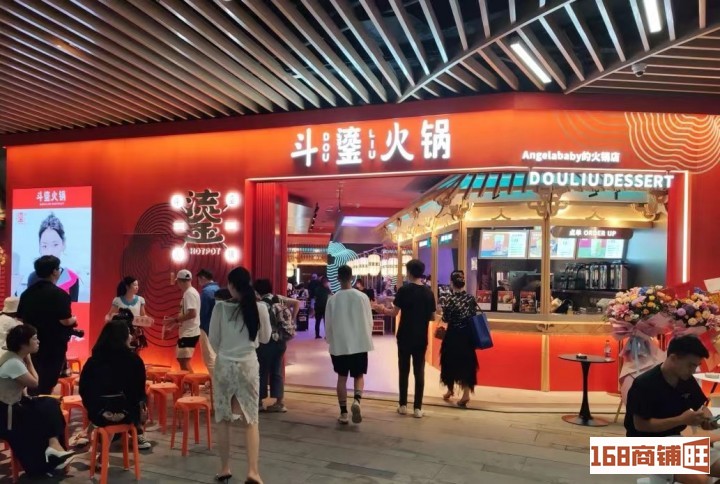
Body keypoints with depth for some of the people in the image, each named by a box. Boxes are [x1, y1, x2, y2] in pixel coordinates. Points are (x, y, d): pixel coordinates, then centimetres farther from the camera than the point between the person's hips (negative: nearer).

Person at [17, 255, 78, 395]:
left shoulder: (27, 293, 5)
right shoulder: (59, 294, -17)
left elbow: (20, 319, 11)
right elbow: (65, 321, -21)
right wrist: (74, 320, 0)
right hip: (54, 346, -6)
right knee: (46, 385, 3)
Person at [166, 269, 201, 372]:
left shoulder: (189, 293, -17)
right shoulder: (189, 292, 14)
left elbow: (192, 314, -25)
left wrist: (175, 319, -17)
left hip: (189, 333, -10)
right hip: (187, 332, 10)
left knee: (184, 361, -6)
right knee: (181, 359, 18)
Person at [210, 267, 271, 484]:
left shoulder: (220, 307, -9)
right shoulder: (260, 307, -8)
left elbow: (213, 340, 0)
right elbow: (265, 338, 4)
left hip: (223, 365, 0)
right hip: (248, 365, 0)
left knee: (222, 418, 14)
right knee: (251, 419, 7)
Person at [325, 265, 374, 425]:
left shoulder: (332, 299, -8)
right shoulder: (362, 297, -9)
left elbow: (328, 324, -1)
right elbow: (369, 322, -2)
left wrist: (330, 341, 17)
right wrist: (366, 337, 16)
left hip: (339, 344, 1)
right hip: (359, 343, 0)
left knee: (342, 377, 12)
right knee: (359, 375, 13)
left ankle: (343, 413, 14)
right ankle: (356, 400, -13)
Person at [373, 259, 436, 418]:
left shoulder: (404, 290, -10)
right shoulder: (429, 292, 1)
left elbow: (394, 313, -10)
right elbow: (432, 317, 6)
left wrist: (382, 310, 8)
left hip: (405, 337, -2)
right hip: (421, 338, 2)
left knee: (404, 371, 9)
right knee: (419, 372, 6)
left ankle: (403, 405, 15)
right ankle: (417, 408, 7)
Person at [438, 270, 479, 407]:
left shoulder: (448, 299, -13)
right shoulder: (470, 298, -3)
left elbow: (446, 319, -10)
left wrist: (443, 304, 2)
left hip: (453, 335, -2)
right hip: (467, 335, 3)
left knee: (450, 362, 14)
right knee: (467, 362, 10)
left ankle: (450, 391, 31)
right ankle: (466, 393, 4)